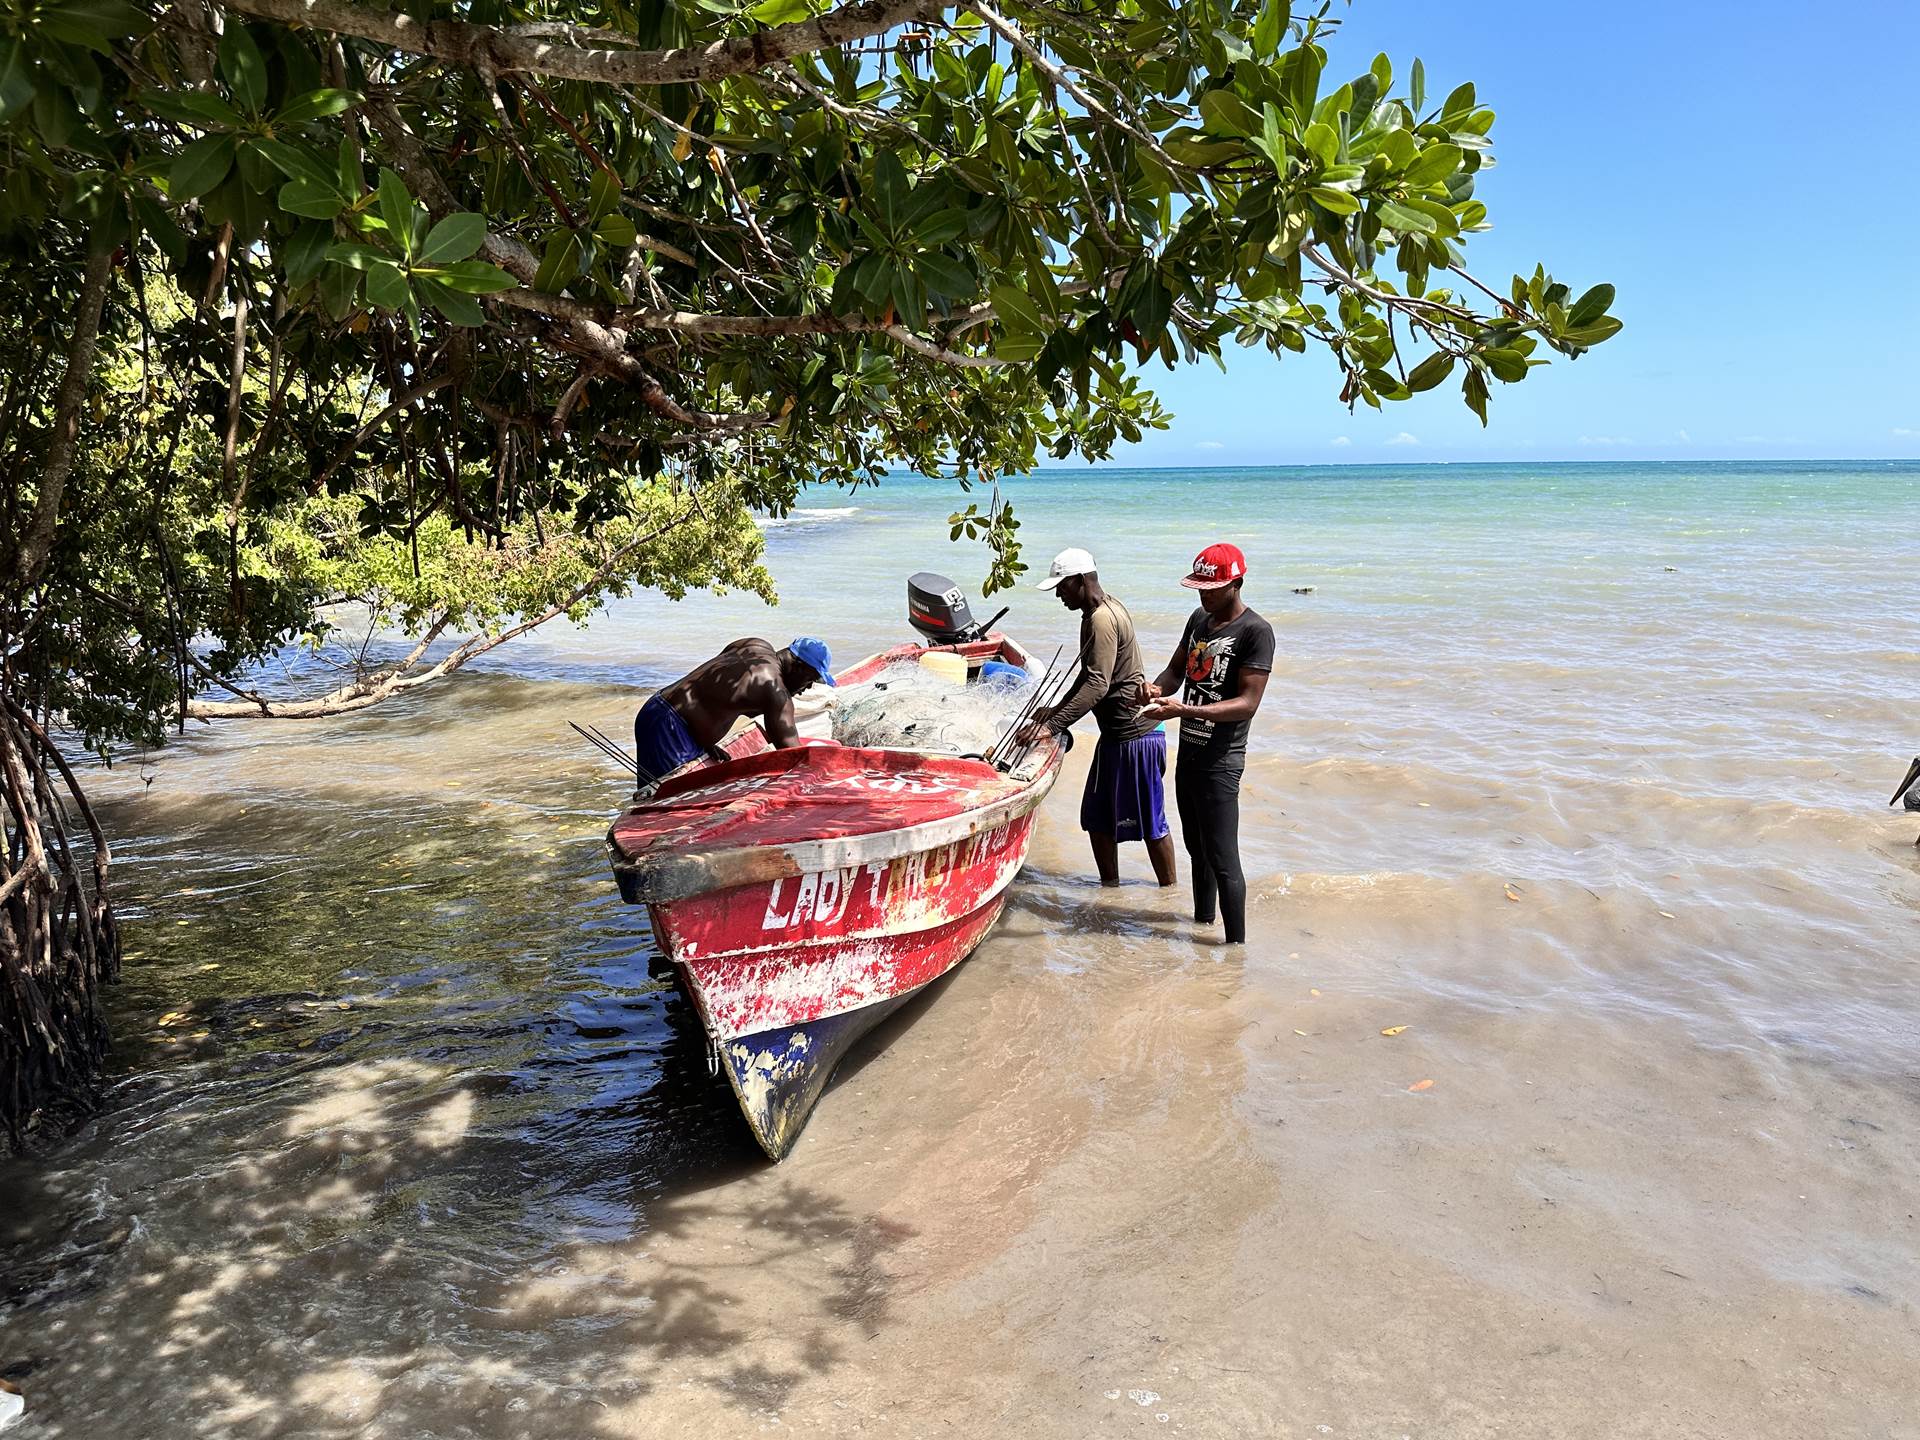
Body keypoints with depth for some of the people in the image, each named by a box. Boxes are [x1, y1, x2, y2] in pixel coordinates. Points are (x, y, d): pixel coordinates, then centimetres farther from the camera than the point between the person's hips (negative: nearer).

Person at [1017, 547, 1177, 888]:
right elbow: (1090, 673, 20)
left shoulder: (1102, 619, -21)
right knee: (1098, 816, 15)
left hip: (1133, 733, -11)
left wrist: (1053, 725, -34)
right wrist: (1059, 709, 16)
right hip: (1118, 731, 11)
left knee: (1149, 820, 1)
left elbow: (1097, 685, -30)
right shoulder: (1103, 607, 11)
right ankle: (1110, 886, 24)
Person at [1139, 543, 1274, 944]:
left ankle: (1237, 944, 2)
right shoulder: (1199, 619, 10)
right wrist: (1157, 688, -7)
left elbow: (1247, 703, -21)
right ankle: (1203, 919, 37)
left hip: (1220, 761, -8)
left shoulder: (1255, 631, -16)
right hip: (1189, 752, 8)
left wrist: (1185, 710, -31)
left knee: (1222, 857, -6)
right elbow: (1176, 669, 17)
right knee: (1196, 846, 20)